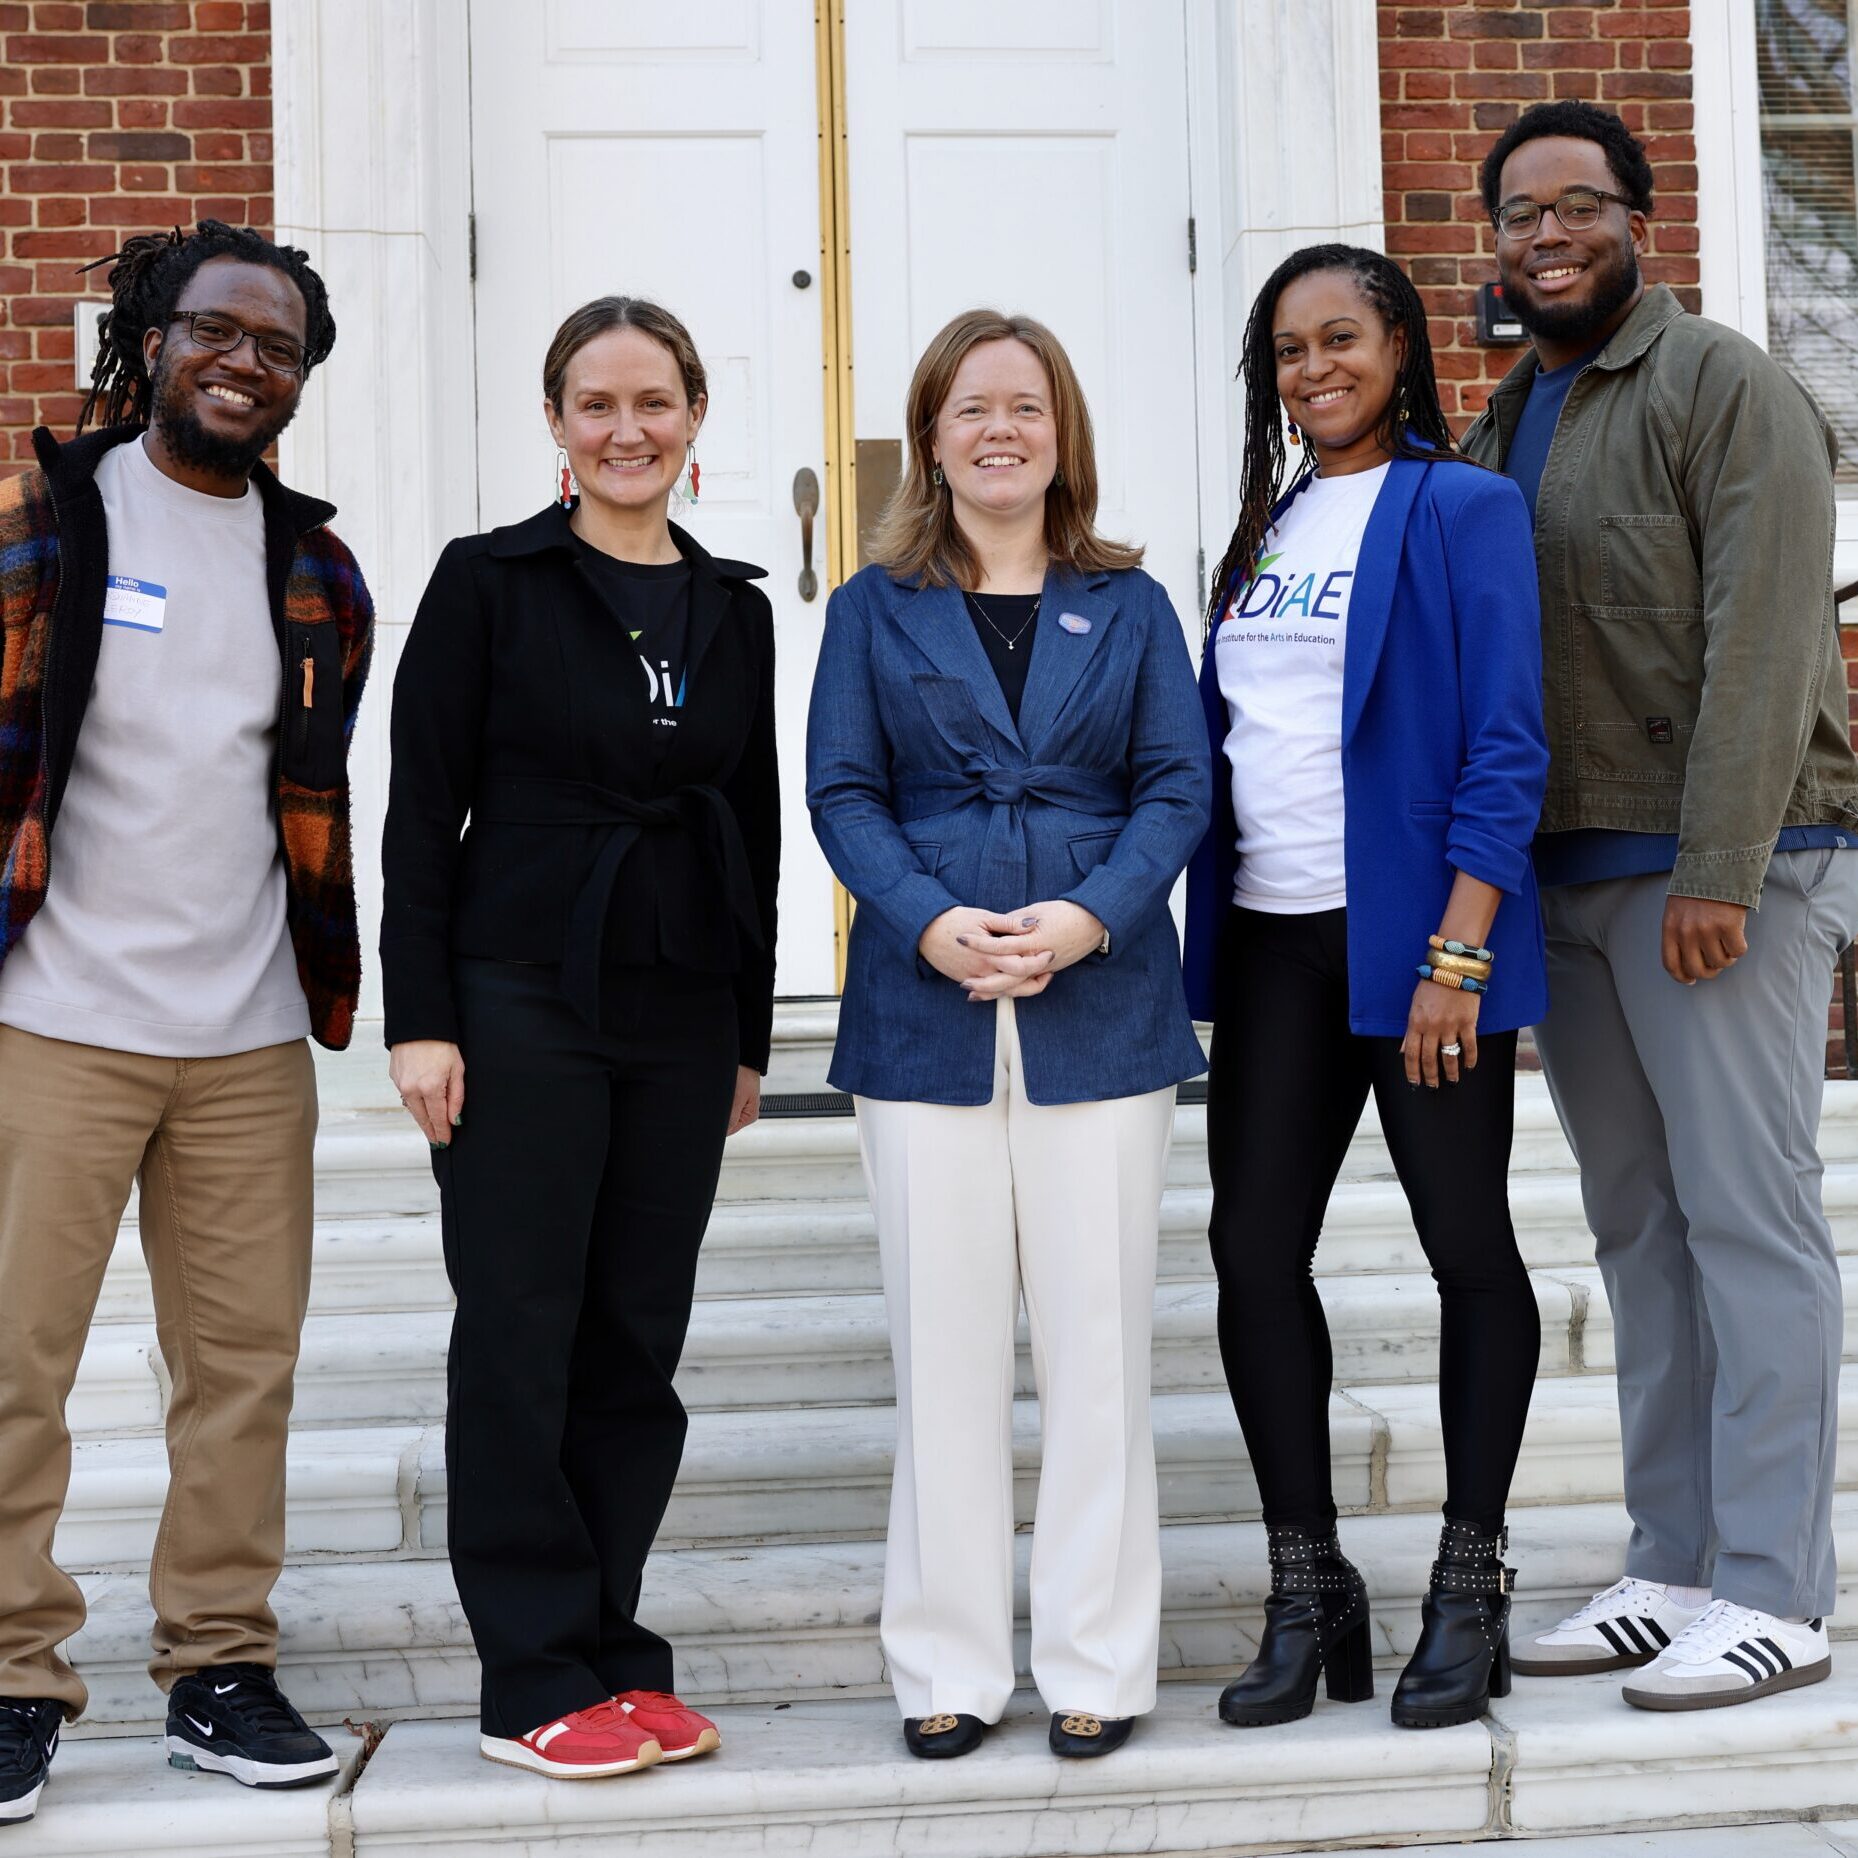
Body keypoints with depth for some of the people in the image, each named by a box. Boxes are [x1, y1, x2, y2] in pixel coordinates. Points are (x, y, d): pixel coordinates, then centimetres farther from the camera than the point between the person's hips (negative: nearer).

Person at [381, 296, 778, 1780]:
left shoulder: (735, 608, 12)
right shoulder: (489, 581, 0)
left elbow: (755, 828, 14)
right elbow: (421, 812, -3)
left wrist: (750, 1034, 12)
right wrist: (421, 1018, -10)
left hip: (682, 1019, 4)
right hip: (523, 1004, -4)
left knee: (639, 1344, 8)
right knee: (521, 1337, 0)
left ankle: (610, 1656, 18)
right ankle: (537, 1681, 9)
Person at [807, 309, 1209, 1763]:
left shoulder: (1127, 605, 11)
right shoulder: (877, 607, 10)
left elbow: (1177, 787, 4)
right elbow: (841, 791, 2)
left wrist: (1090, 916, -14)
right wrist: (932, 923, -15)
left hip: (1100, 1011, 0)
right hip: (926, 1015, 0)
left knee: (1097, 1338, 2)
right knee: (944, 1343, 3)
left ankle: (1097, 1663, 14)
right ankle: (951, 1666, 14)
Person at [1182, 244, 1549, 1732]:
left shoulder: (1460, 509, -3)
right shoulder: (1264, 529, 16)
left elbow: (1505, 749, -10)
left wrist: (1458, 953, -18)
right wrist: (1197, 929, 9)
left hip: (1415, 938, -6)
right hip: (1273, 943, 6)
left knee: (1468, 1246, 4)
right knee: (1254, 1249, 4)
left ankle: (1470, 1586, 17)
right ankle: (1309, 1591, 15)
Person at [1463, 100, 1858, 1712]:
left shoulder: (1724, 388, -4)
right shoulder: (1502, 426, 18)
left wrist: (1717, 872, -20)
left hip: (1721, 874, -7)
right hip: (1566, 881, 7)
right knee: (1639, 1228, 10)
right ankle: (1673, 1567, 18)